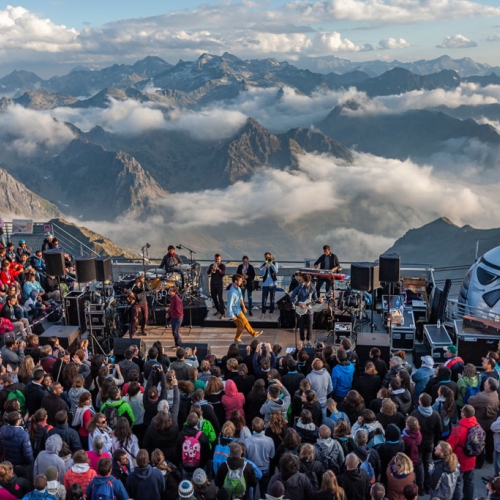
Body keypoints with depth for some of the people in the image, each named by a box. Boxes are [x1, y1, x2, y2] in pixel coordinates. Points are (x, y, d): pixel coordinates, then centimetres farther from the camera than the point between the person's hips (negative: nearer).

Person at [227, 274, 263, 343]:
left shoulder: (238, 288, -4)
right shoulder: (232, 292, -32)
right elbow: (229, 305, -29)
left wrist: (243, 307, 23)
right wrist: (232, 316, -23)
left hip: (239, 310, 8)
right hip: (235, 312, -8)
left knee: (245, 322, 22)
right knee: (241, 325, 8)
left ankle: (254, 334, 39)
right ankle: (237, 339, 31)